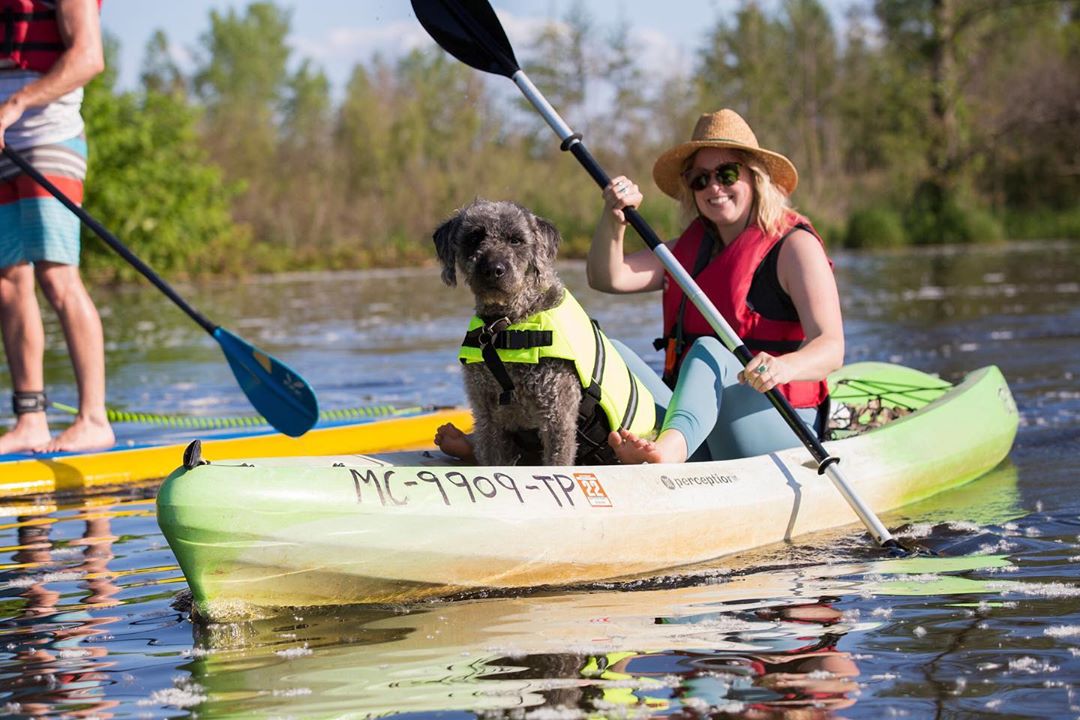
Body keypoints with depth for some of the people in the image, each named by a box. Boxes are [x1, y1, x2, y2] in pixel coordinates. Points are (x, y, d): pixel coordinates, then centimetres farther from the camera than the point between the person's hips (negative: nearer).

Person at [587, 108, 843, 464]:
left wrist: (782, 367, -41)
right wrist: (614, 220, -12)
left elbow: (831, 347, -18)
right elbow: (608, 279, 7)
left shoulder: (795, 245, -3)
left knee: (708, 351, -35)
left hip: (777, 429, -7)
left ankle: (670, 445, -68)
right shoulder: (689, 248, 18)